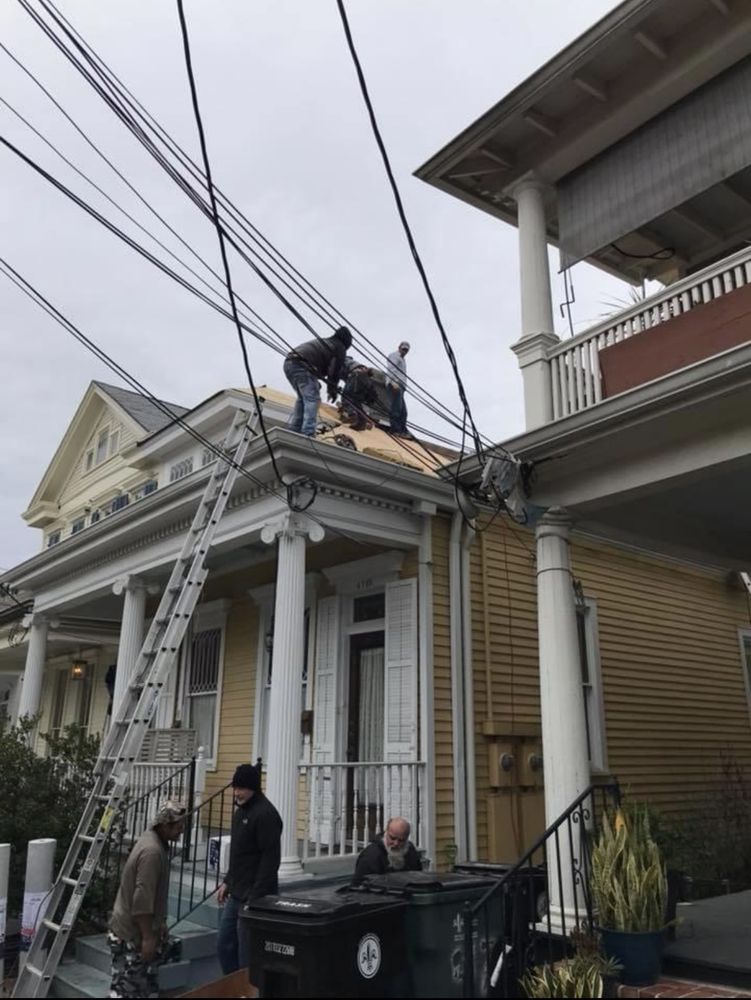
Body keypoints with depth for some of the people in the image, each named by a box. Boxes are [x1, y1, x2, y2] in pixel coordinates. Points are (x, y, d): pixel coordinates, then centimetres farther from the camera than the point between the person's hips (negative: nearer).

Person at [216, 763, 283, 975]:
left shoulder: (265, 814, -19)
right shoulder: (241, 810, 11)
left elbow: (270, 859, -22)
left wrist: (256, 896, -23)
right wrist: (227, 882, 17)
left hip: (255, 897, -9)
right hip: (236, 895, 9)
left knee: (247, 954, 0)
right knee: (224, 946, 18)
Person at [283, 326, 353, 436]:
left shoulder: (323, 341, 33)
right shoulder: (340, 348, 10)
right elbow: (335, 370, 1)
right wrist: (332, 390, 9)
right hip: (302, 365, -8)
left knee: (303, 398, 20)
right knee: (312, 399, -10)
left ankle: (293, 428, 14)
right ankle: (307, 433, -23)